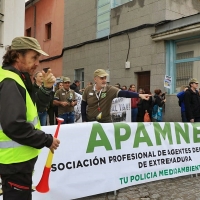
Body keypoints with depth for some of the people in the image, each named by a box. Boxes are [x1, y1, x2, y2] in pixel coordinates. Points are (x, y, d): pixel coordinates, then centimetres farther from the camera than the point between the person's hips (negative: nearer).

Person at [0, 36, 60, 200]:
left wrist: (46, 88, 0)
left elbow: (31, 107, 16)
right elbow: (14, 126, -30)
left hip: (18, 158, 10)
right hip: (15, 160, -10)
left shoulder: (16, 80, 10)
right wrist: (47, 140, -19)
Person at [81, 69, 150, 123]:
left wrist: (139, 95, -43)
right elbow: (83, 105, 4)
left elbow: (124, 93, -29)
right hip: (90, 121, 1)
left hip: (105, 121, -1)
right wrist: (84, 120, 1)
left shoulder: (110, 89, -14)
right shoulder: (88, 90, -7)